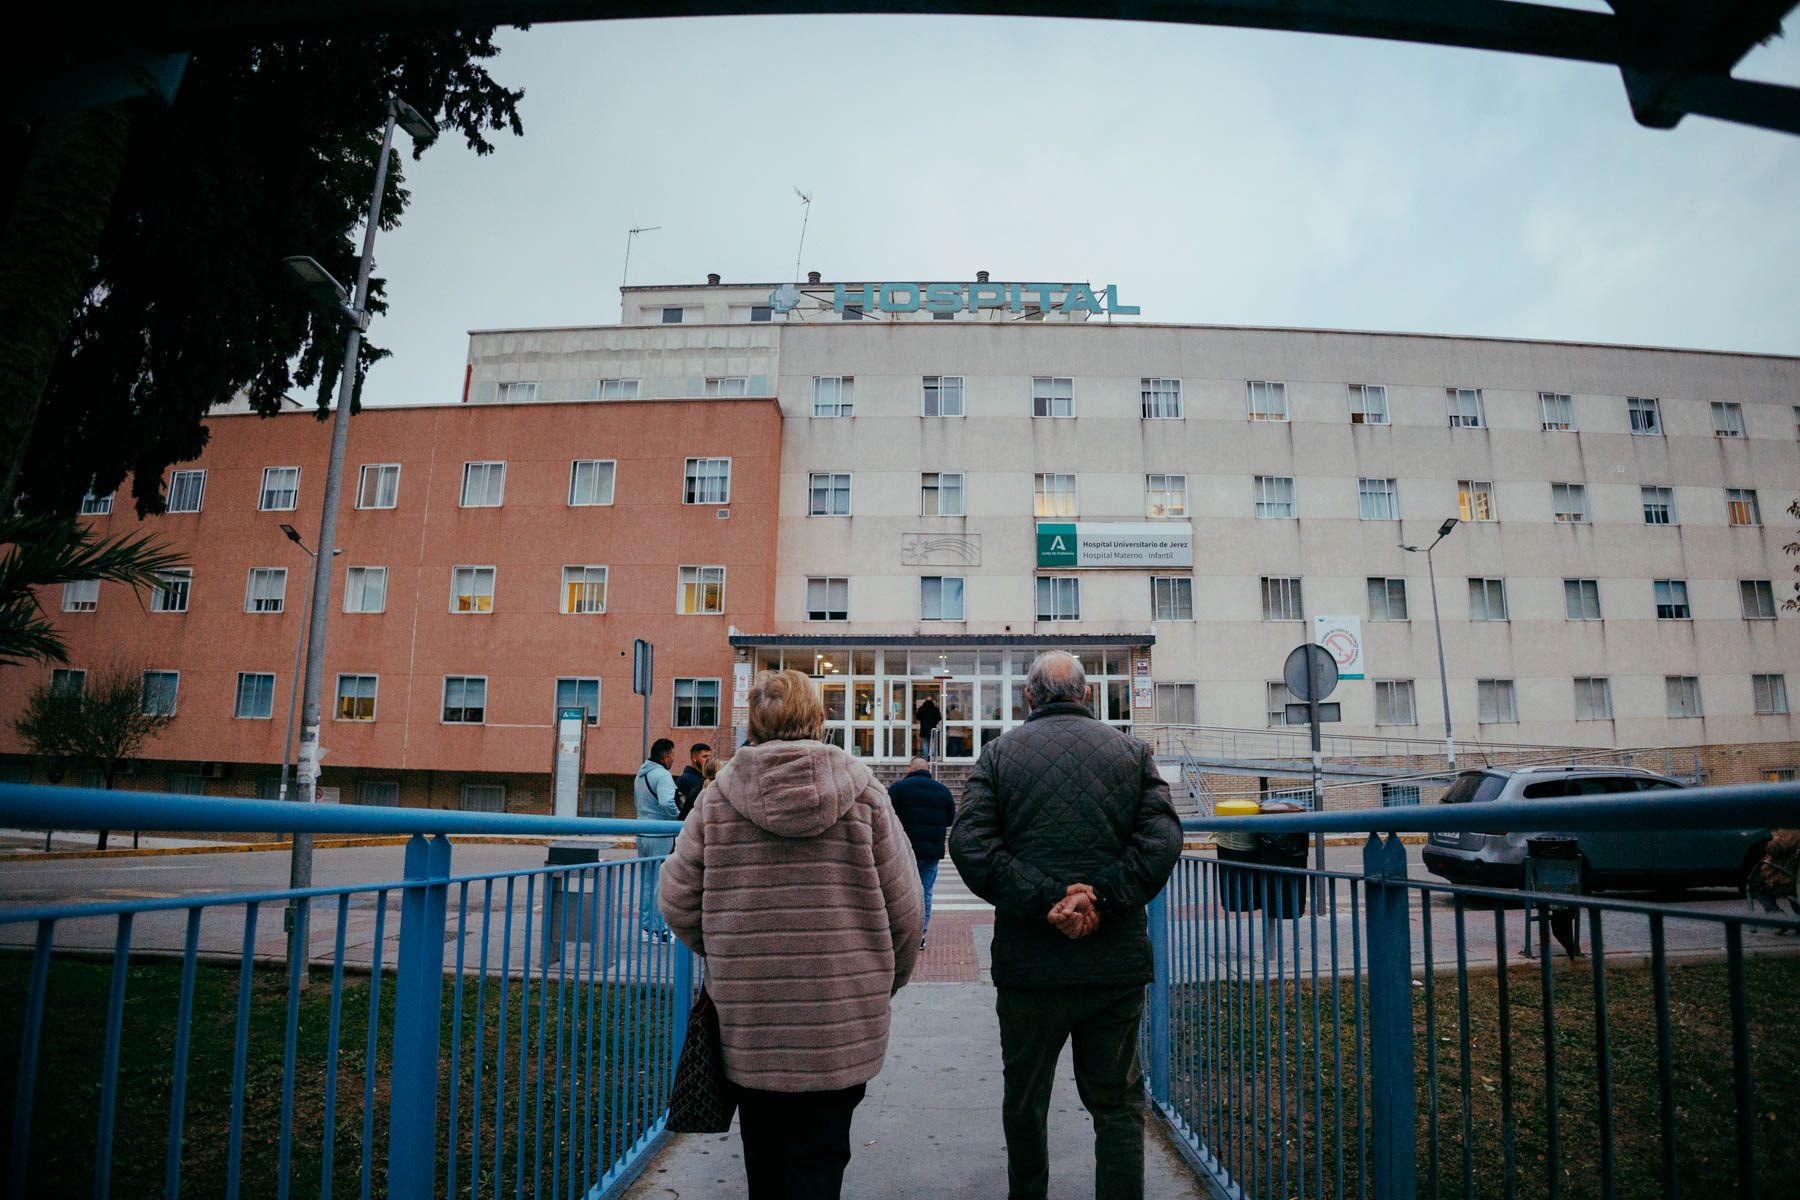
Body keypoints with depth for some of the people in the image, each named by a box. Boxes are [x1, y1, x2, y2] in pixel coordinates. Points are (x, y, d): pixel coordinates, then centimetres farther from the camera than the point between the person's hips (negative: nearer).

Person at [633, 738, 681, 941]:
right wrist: (678, 815, -16)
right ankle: (659, 930, 2)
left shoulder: (641, 773, 12)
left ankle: (645, 926, 20)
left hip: (643, 833, 9)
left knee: (646, 882, 15)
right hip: (661, 836, -9)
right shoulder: (662, 775, -17)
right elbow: (667, 802, -32)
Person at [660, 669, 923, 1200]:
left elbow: (679, 902, 0)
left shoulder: (718, 796, -4)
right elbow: (904, 907, -4)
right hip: (839, 1022, -1)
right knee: (817, 1157, 12)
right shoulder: (863, 792, -6)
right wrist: (887, 978, 14)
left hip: (746, 1020, 1)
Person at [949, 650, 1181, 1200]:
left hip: (1028, 964, 0)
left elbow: (969, 842, -12)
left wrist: (1045, 901, -15)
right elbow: (1161, 838, -8)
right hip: (1116, 963, 1)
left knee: (1024, 1101, 18)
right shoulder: (1131, 750, 5)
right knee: (1118, 1104, 13)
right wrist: (1104, 901, -13)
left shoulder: (999, 753, 1)